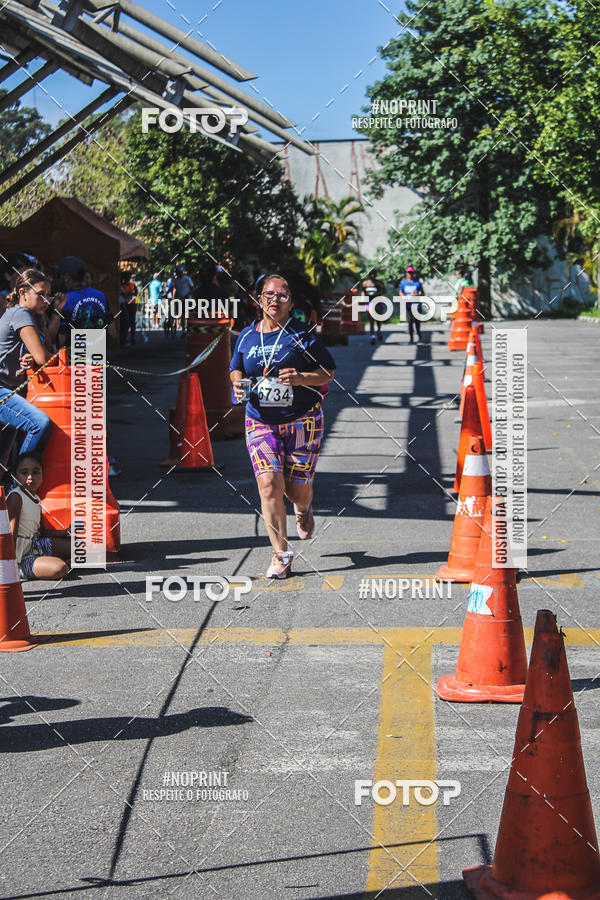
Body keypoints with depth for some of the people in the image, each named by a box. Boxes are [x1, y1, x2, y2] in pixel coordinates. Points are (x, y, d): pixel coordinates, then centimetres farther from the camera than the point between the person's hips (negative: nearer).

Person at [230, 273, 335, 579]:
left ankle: (304, 509, 43)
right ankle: (281, 555, -8)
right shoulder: (246, 336, 8)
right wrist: (238, 385, 1)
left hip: (302, 420, -2)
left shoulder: (302, 334, -3)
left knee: (298, 488, 2)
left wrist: (302, 378, -19)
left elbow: (328, 372, -1)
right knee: (269, 483, -15)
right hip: (261, 422, 2)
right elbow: (236, 369, 23)